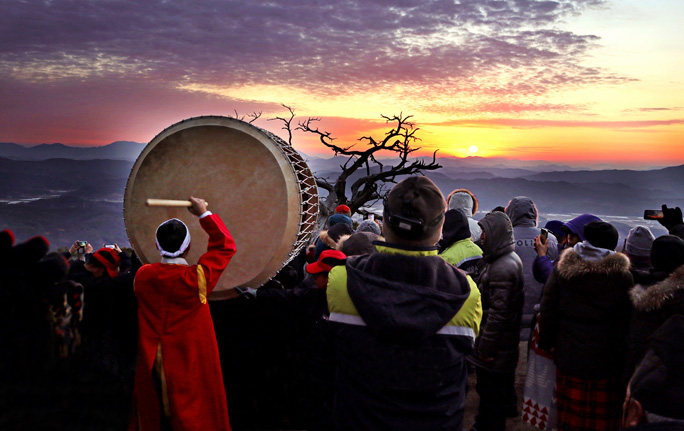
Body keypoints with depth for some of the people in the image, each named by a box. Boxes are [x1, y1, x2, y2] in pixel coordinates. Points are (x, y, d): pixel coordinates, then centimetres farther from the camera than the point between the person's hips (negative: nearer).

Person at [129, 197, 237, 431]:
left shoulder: (142, 275, -6)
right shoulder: (195, 277, -18)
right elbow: (225, 246, -7)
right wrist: (204, 214, 0)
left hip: (152, 365, 5)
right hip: (191, 365, -4)